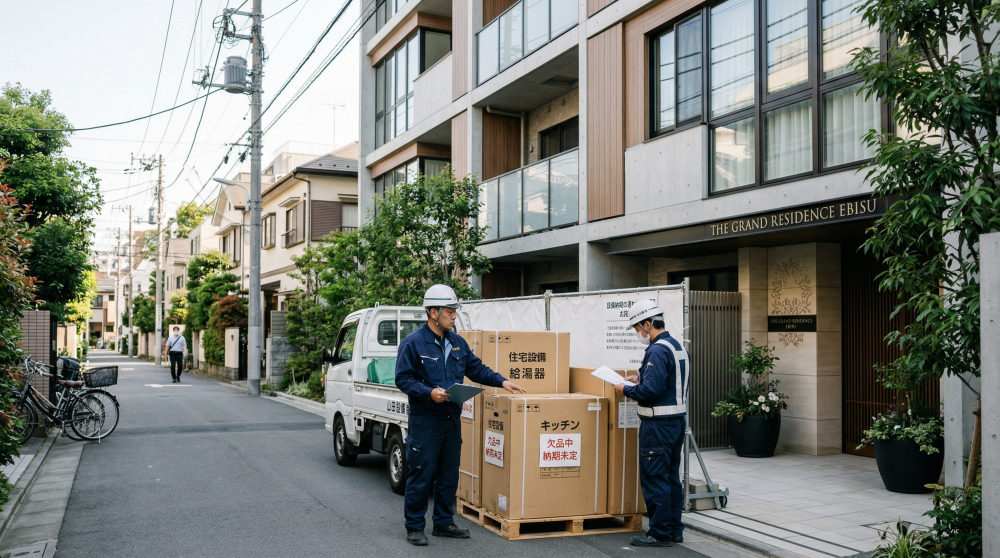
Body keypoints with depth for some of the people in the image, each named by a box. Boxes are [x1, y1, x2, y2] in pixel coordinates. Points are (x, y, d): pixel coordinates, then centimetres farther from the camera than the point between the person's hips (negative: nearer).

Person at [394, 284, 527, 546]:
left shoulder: (458, 343, 11)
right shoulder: (413, 343, -9)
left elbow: (477, 368, 17)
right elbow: (403, 379, -12)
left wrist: (501, 381, 5)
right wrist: (429, 392, -23)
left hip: (452, 419, 7)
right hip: (425, 421, -6)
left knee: (449, 474, 13)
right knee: (420, 475, -1)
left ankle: (444, 522, 25)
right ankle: (414, 527, 10)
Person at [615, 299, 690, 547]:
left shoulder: (658, 350, -18)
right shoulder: (678, 346, 13)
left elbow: (651, 389, -24)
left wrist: (626, 390, -9)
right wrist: (640, 379, 16)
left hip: (658, 424, -10)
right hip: (677, 419, 10)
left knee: (654, 478, -2)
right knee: (671, 477, 16)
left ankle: (660, 533, 4)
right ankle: (674, 529, 23)